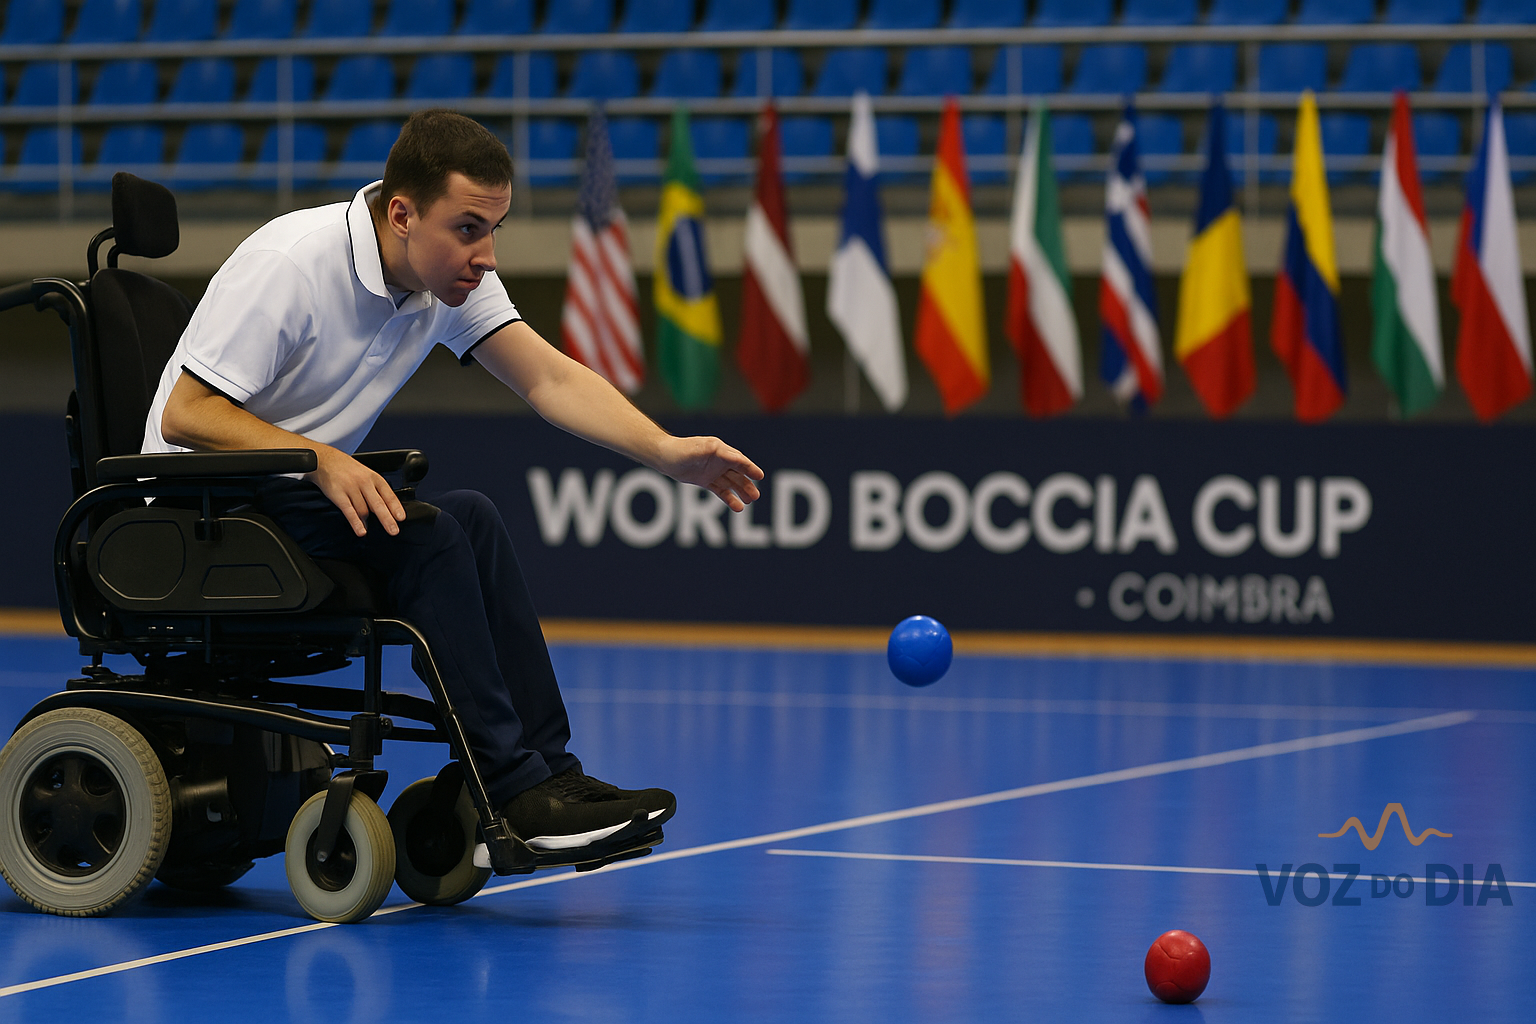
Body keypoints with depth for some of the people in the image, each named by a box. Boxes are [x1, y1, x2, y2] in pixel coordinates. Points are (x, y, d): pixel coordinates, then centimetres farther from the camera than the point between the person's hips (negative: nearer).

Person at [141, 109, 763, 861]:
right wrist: (321, 459, -35)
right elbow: (185, 413, -24)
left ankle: (549, 769, -15)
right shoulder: (288, 264, -23)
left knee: (471, 518, -14)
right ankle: (512, 790, -26)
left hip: (299, 491, 8)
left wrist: (667, 452, -23)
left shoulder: (451, 278, -1)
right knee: (423, 532, -26)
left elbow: (549, 378, -8)